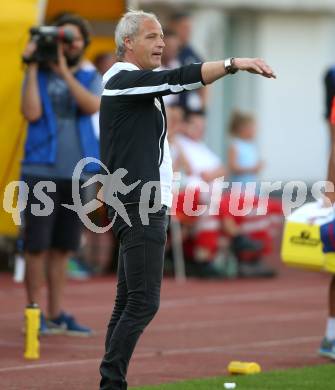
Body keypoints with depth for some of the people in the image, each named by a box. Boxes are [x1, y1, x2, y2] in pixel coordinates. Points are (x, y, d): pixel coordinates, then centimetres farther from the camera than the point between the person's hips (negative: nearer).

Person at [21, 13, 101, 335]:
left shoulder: (90, 77, 10)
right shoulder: (38, 74, 4)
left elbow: (92, 106, -10)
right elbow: (31, 112, -11)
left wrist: (64, 71, -14)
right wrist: (33, 68, -10)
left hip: (75, 173, 3)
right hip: (41, 171, -3)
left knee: (62, 246, 9)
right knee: (37, 245, -4)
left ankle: (56, 314, 16)